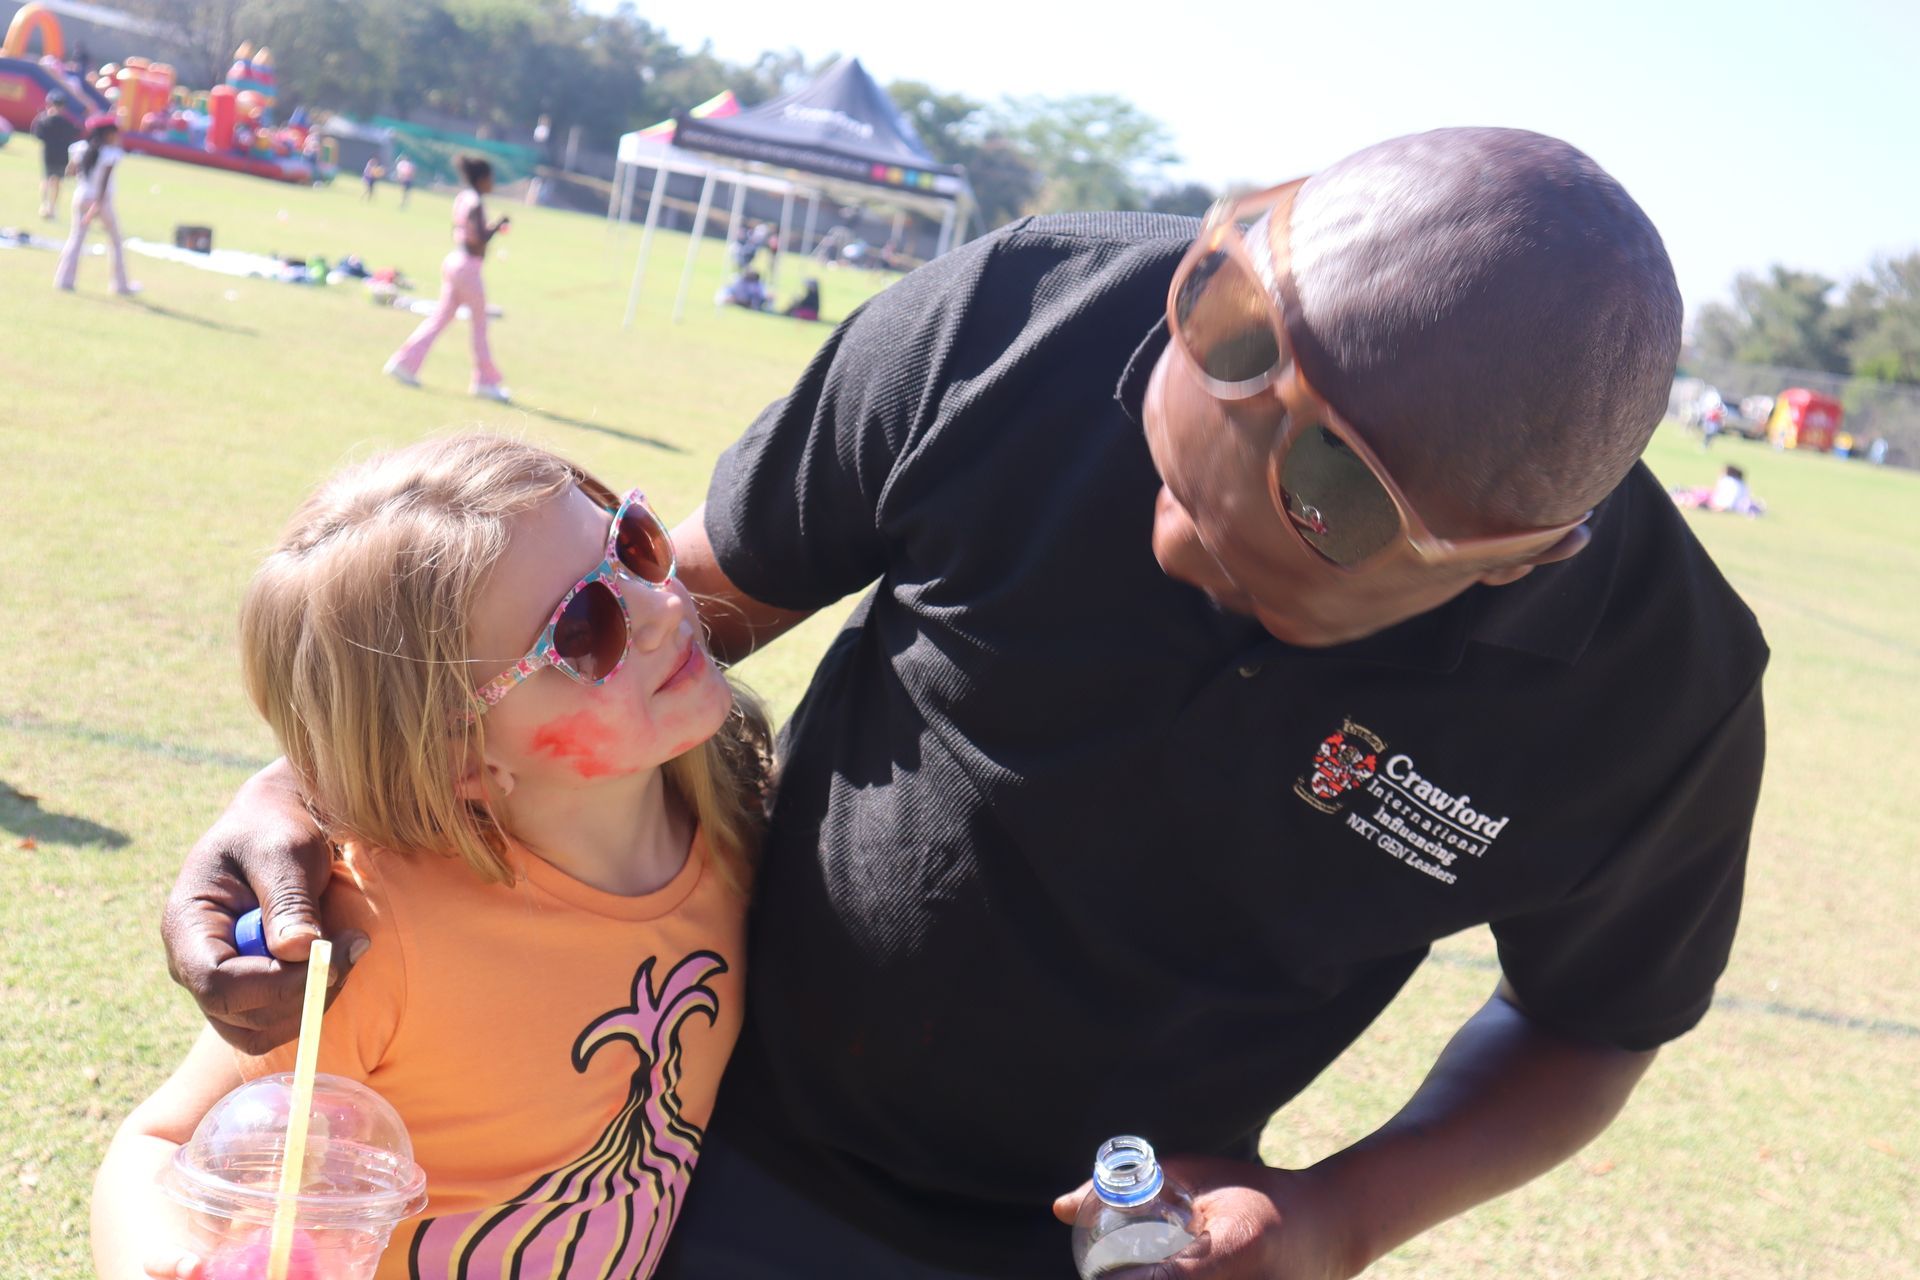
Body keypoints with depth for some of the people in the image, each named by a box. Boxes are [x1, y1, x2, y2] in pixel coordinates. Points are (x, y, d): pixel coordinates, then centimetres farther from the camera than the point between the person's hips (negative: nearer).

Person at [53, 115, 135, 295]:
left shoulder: (80, 148, 2)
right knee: (115, 241, 10)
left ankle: (64, 279, 1)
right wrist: (98, 205, -24)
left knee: (76, 238, 10)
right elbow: (104, 181, -20)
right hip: (101, 199, -5)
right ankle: (121, 284, 14)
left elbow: (70, 170, 8)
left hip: (81, 197, 5)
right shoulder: (111, 154, -14)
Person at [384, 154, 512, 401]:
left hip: (453, 260, 9)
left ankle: (404, 362, 9)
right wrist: (499, 224, -8)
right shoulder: (475, 203, -16)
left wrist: (493, 229, 15)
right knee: (480, 324, 2)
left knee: (440, 318, 13)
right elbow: (481, 239, -23)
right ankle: (486, 381, 9)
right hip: (468, 267, -9)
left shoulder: (462, 198, 11)